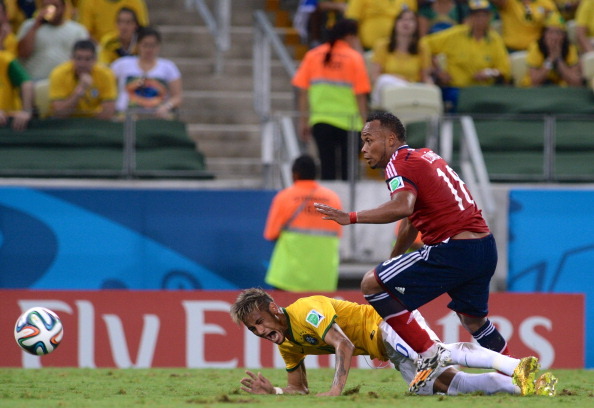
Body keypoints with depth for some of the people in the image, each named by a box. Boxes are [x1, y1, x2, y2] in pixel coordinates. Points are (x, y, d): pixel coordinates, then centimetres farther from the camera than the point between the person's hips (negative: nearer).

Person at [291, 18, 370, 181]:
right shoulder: (354, 58, -4)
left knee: (327, 168, 4)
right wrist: (363, 120, 1)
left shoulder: (313, 56, 5)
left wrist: (304, 120, 10)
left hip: (320, 121, 3)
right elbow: (361, 94, -7)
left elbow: (302, 91, 4)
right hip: (348, 121, -3)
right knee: (348, 170, 4)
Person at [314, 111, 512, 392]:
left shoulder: (399, 163, -7)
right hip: (486, 249, 10)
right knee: (473, 319, 31)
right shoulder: (426, 156, 22)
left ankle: (429, 354, -6)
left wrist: (351, 218, -27)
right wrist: (392, 260, 40)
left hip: (453, 250, -10)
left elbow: (402, 206, -29)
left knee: (372, 284, -7)